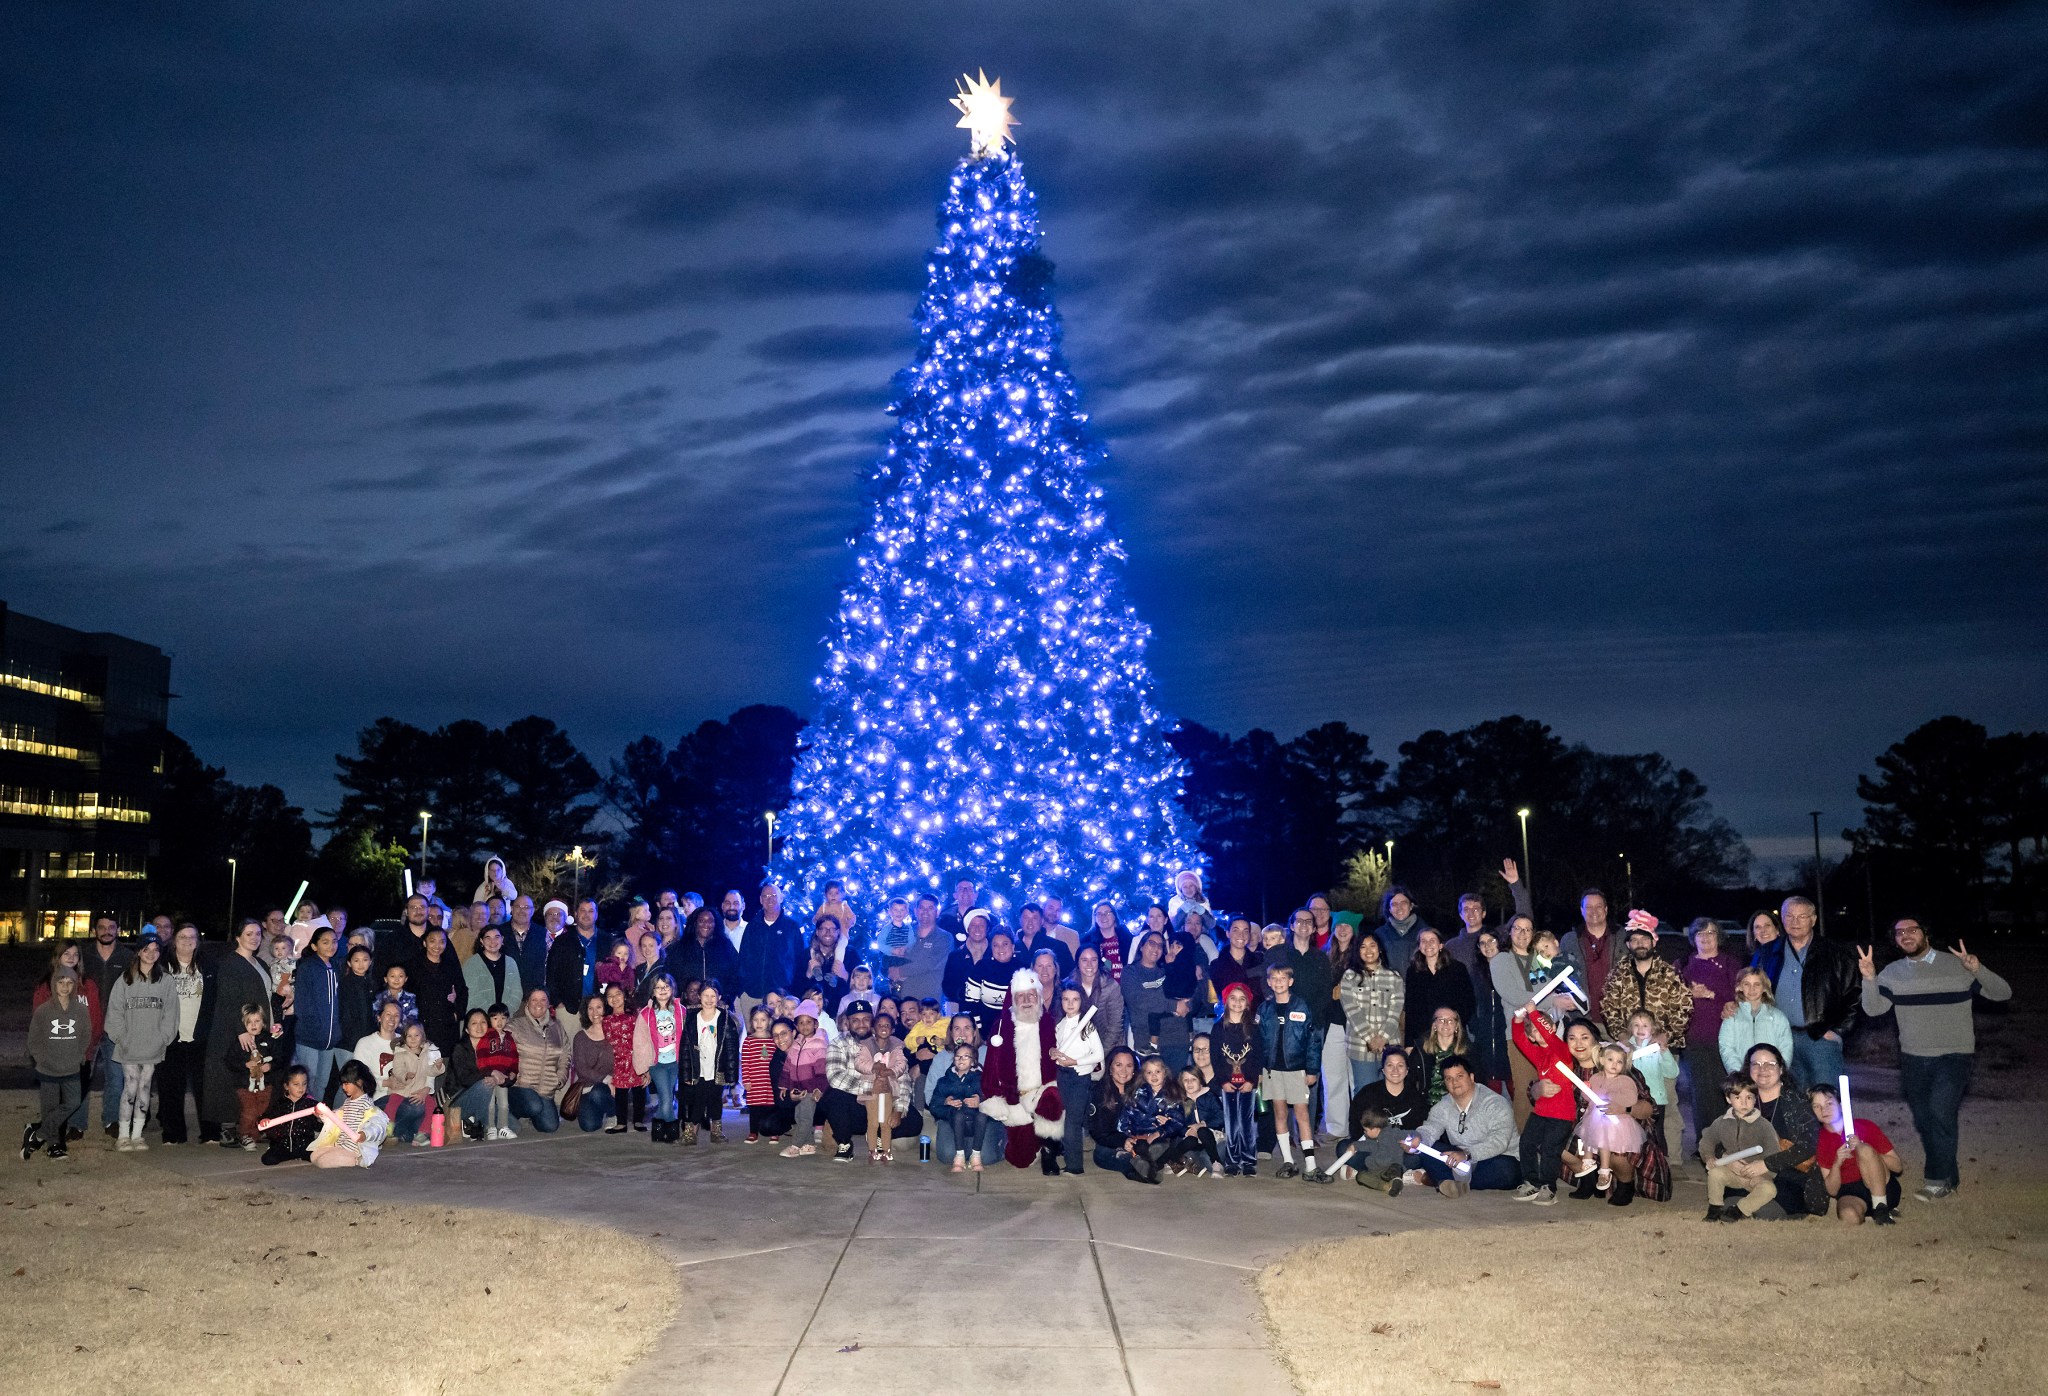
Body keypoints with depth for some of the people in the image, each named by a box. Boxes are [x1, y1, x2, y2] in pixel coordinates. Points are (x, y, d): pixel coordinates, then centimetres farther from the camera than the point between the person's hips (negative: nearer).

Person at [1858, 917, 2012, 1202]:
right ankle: (1950, 1178, 27)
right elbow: (1873, 1009, -7)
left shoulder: (1957, 965, -4)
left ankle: (1939, 1179, -9)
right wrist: (1868, 979, -25)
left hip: (1953, 1055, -4)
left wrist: (1977, 970, -25)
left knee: (1941, 1111, -21)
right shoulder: (1892, 973, 3)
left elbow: (2002, 993, -7)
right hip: (1913, 1059, 4)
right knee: (1924, 1122, 10)